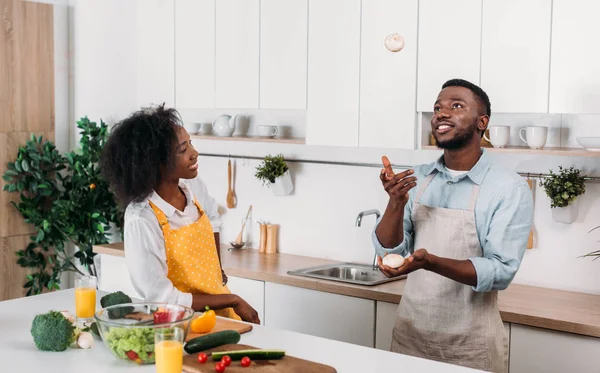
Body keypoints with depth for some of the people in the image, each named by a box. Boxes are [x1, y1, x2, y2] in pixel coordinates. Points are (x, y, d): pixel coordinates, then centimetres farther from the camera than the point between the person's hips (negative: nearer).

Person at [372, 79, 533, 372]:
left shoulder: (510, 188, -12)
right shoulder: (417, 179, 2)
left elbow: (501, 272, -19)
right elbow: (388, 251, 0)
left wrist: (430, 262, -31)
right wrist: (396, 203, -17)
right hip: (409, 334, 4)